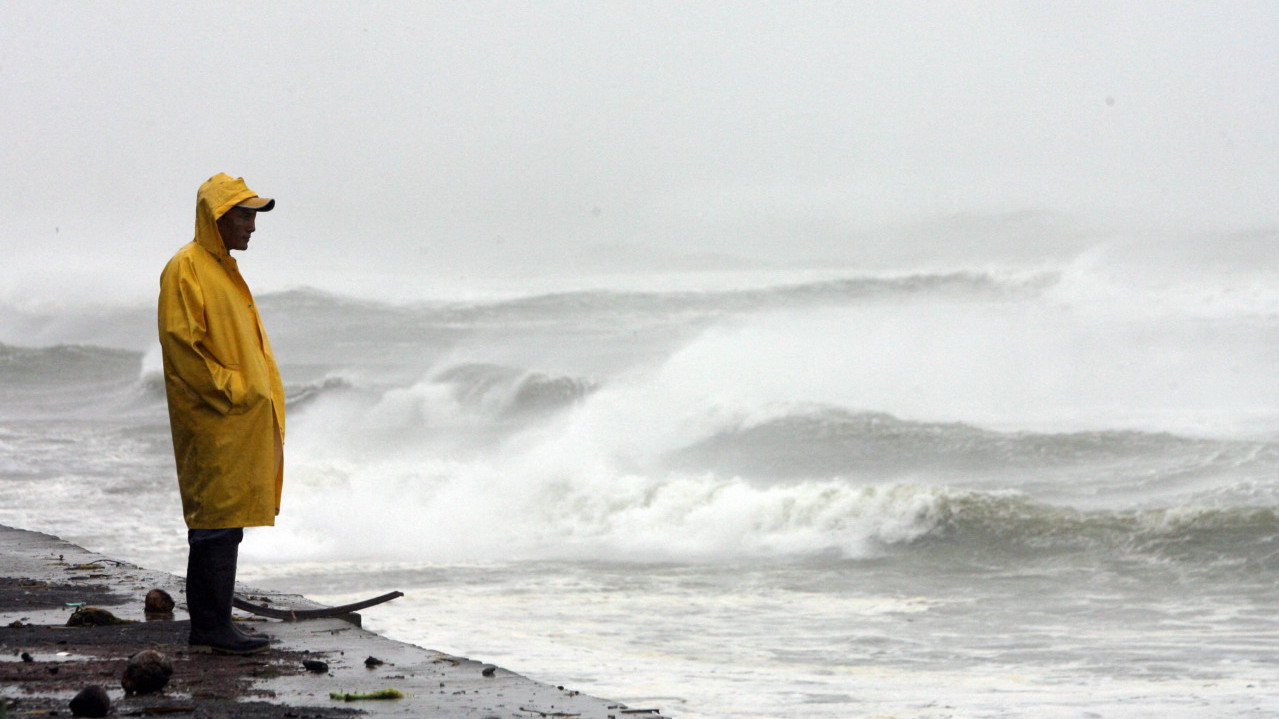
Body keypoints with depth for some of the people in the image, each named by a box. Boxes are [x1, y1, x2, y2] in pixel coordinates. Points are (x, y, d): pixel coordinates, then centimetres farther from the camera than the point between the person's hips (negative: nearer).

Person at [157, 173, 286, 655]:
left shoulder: (223, 269, 20)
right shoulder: (186, 269, -10)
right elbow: (180, 344, -17)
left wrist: (263, 392, 13)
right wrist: (231, 391, -16)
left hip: (244, 421, 10)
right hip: (214, 422, -9)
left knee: (225, 524, 10)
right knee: (217, 521, -9)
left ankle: (211, 626, 14)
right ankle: (212, 628, -7)